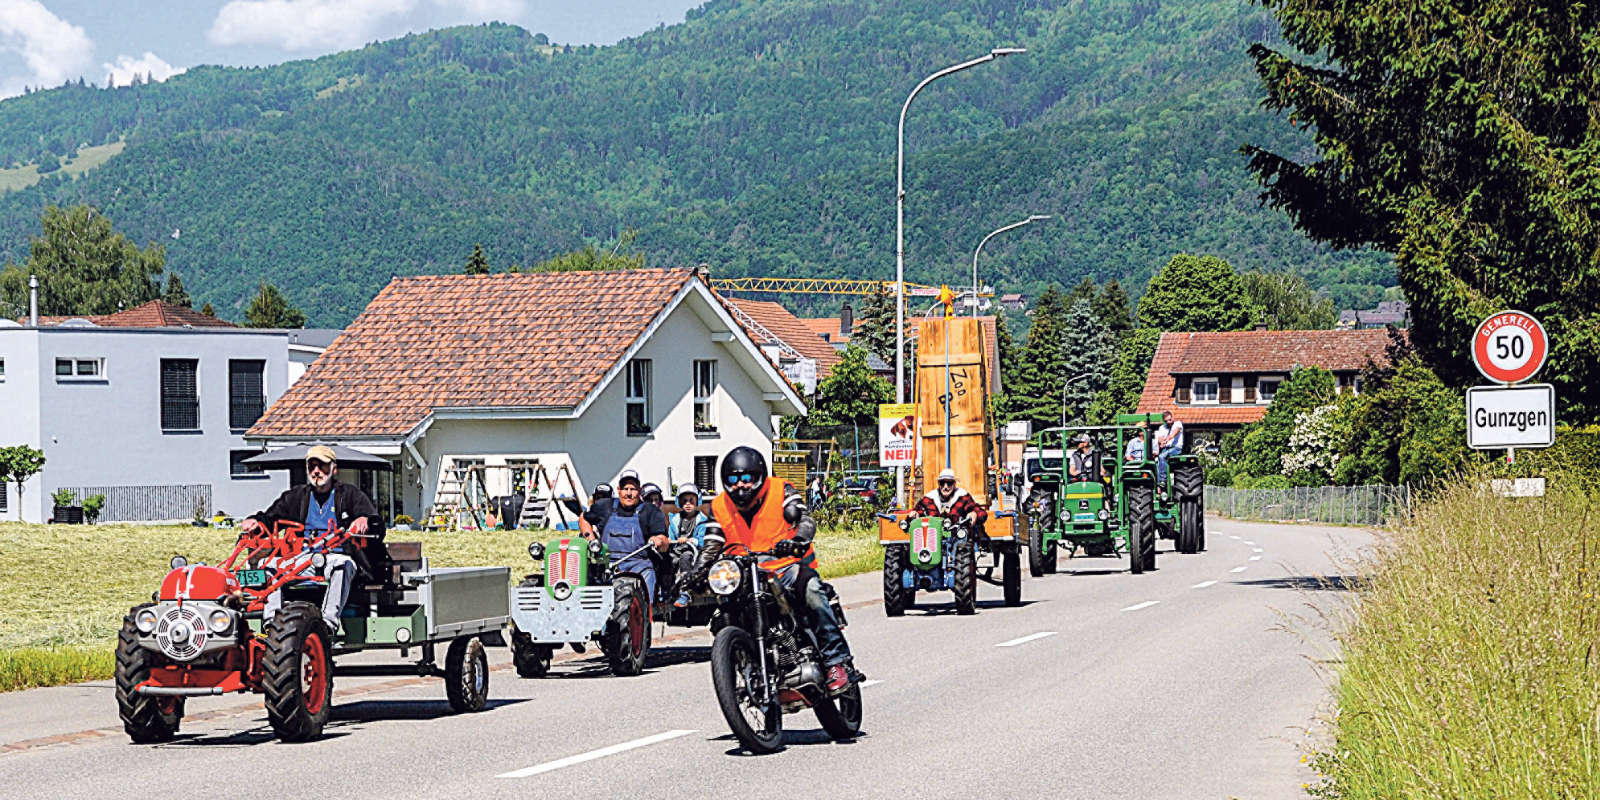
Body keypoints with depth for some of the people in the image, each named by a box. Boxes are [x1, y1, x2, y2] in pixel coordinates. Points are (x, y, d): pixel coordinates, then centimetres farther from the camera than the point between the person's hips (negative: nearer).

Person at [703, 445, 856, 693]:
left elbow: (805, 519, -14)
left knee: (811, 589, -34)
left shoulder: (781, 490, -1)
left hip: (789, 564, -4)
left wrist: (798, 540, -37)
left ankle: (837, 662, -33)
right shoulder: (719, 507, 9)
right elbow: (711, 547, 8)